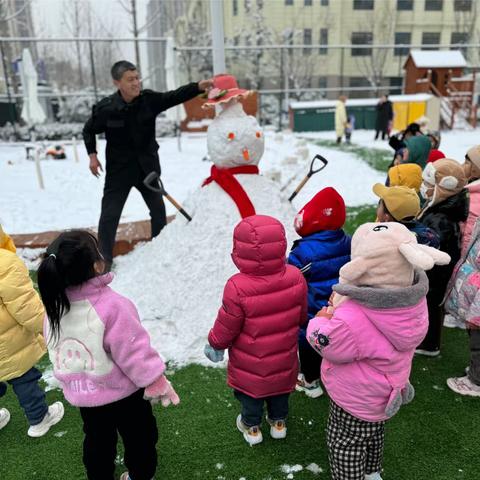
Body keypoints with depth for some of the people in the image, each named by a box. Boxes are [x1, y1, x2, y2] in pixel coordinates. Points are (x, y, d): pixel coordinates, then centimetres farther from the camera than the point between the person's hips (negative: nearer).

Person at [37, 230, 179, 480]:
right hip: (122, 393, -5)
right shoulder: (112, 306, -32)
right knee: (138, 436, 21)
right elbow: (134, 352, -25)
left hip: (80, 394, 5)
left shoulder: (53, 306, -11)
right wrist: (157, 382, -10)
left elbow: (57, 352, 3)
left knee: (96, 440, 27)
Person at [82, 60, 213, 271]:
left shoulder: (149, 99, -9)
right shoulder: (105, 108, -14)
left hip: (147, 165, 3)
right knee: (110, 214, -3)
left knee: (159, 210, 12)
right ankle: (104, 259, 10)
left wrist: (199, 86, -33)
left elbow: (175, 96, -19)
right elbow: (89, 130, 3)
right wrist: (92, 155, -5)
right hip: (119, 168, -3)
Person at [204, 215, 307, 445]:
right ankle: (278, 422, 52)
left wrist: (215, 344, 1)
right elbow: (301, 316, -3)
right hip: (284, 359, 4)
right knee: (280, 391, 29)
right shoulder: (295, 278, -21)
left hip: (249, 364, -3)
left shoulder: (238, 288, -35)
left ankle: (252, 427, 47)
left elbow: (226, 326, -20)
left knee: (250, 394, 25)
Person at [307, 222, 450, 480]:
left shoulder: (351, 321, -45)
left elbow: (326, 346, -25)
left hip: (355, 401, -8)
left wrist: (320, 321, -7)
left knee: (345, 443, 20)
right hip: (384, 394, 8)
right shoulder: (414, 300, -19)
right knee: (374, 432, 34)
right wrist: (340, 309, -10)